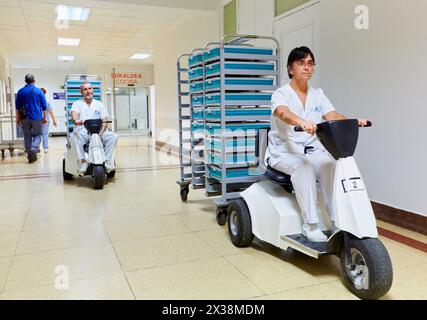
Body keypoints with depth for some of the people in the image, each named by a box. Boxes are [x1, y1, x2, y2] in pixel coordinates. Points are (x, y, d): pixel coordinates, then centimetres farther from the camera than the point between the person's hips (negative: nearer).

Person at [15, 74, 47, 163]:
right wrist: (44, 117, 8)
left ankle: (30, 156, 9)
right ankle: (34, 149, -20)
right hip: (36, 117, -2)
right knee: (37, 135, 8)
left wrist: (18, 118, 14)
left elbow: (17, 106, 8)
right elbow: (44, 106, 0)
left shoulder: (21, 91, 5)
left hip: (25, 118, 2)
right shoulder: (39, 91, 0)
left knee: (27, 136, 9)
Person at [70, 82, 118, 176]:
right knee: (74, 136, -35)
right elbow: (74, 114, -12)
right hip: (83, 133, -1)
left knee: (113, 136, -24)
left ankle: (107, 161, -26)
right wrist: (76, 120, -37)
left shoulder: (99, 104, 15)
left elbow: (105, 121, 4)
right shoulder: (77, 104, 11)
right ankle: (83, 163, -35)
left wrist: (100, 133, -16)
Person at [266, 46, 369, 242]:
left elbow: (333, 116, -6)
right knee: (303, 166, -34)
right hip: (283, 151, -4)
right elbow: (284, 113, -29)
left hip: (312, 150, 4)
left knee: (330, 165, -27)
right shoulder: (281, 94, -5)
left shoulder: (318, 95, 10)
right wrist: (302, 122, -51)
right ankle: (310, 226, -27)